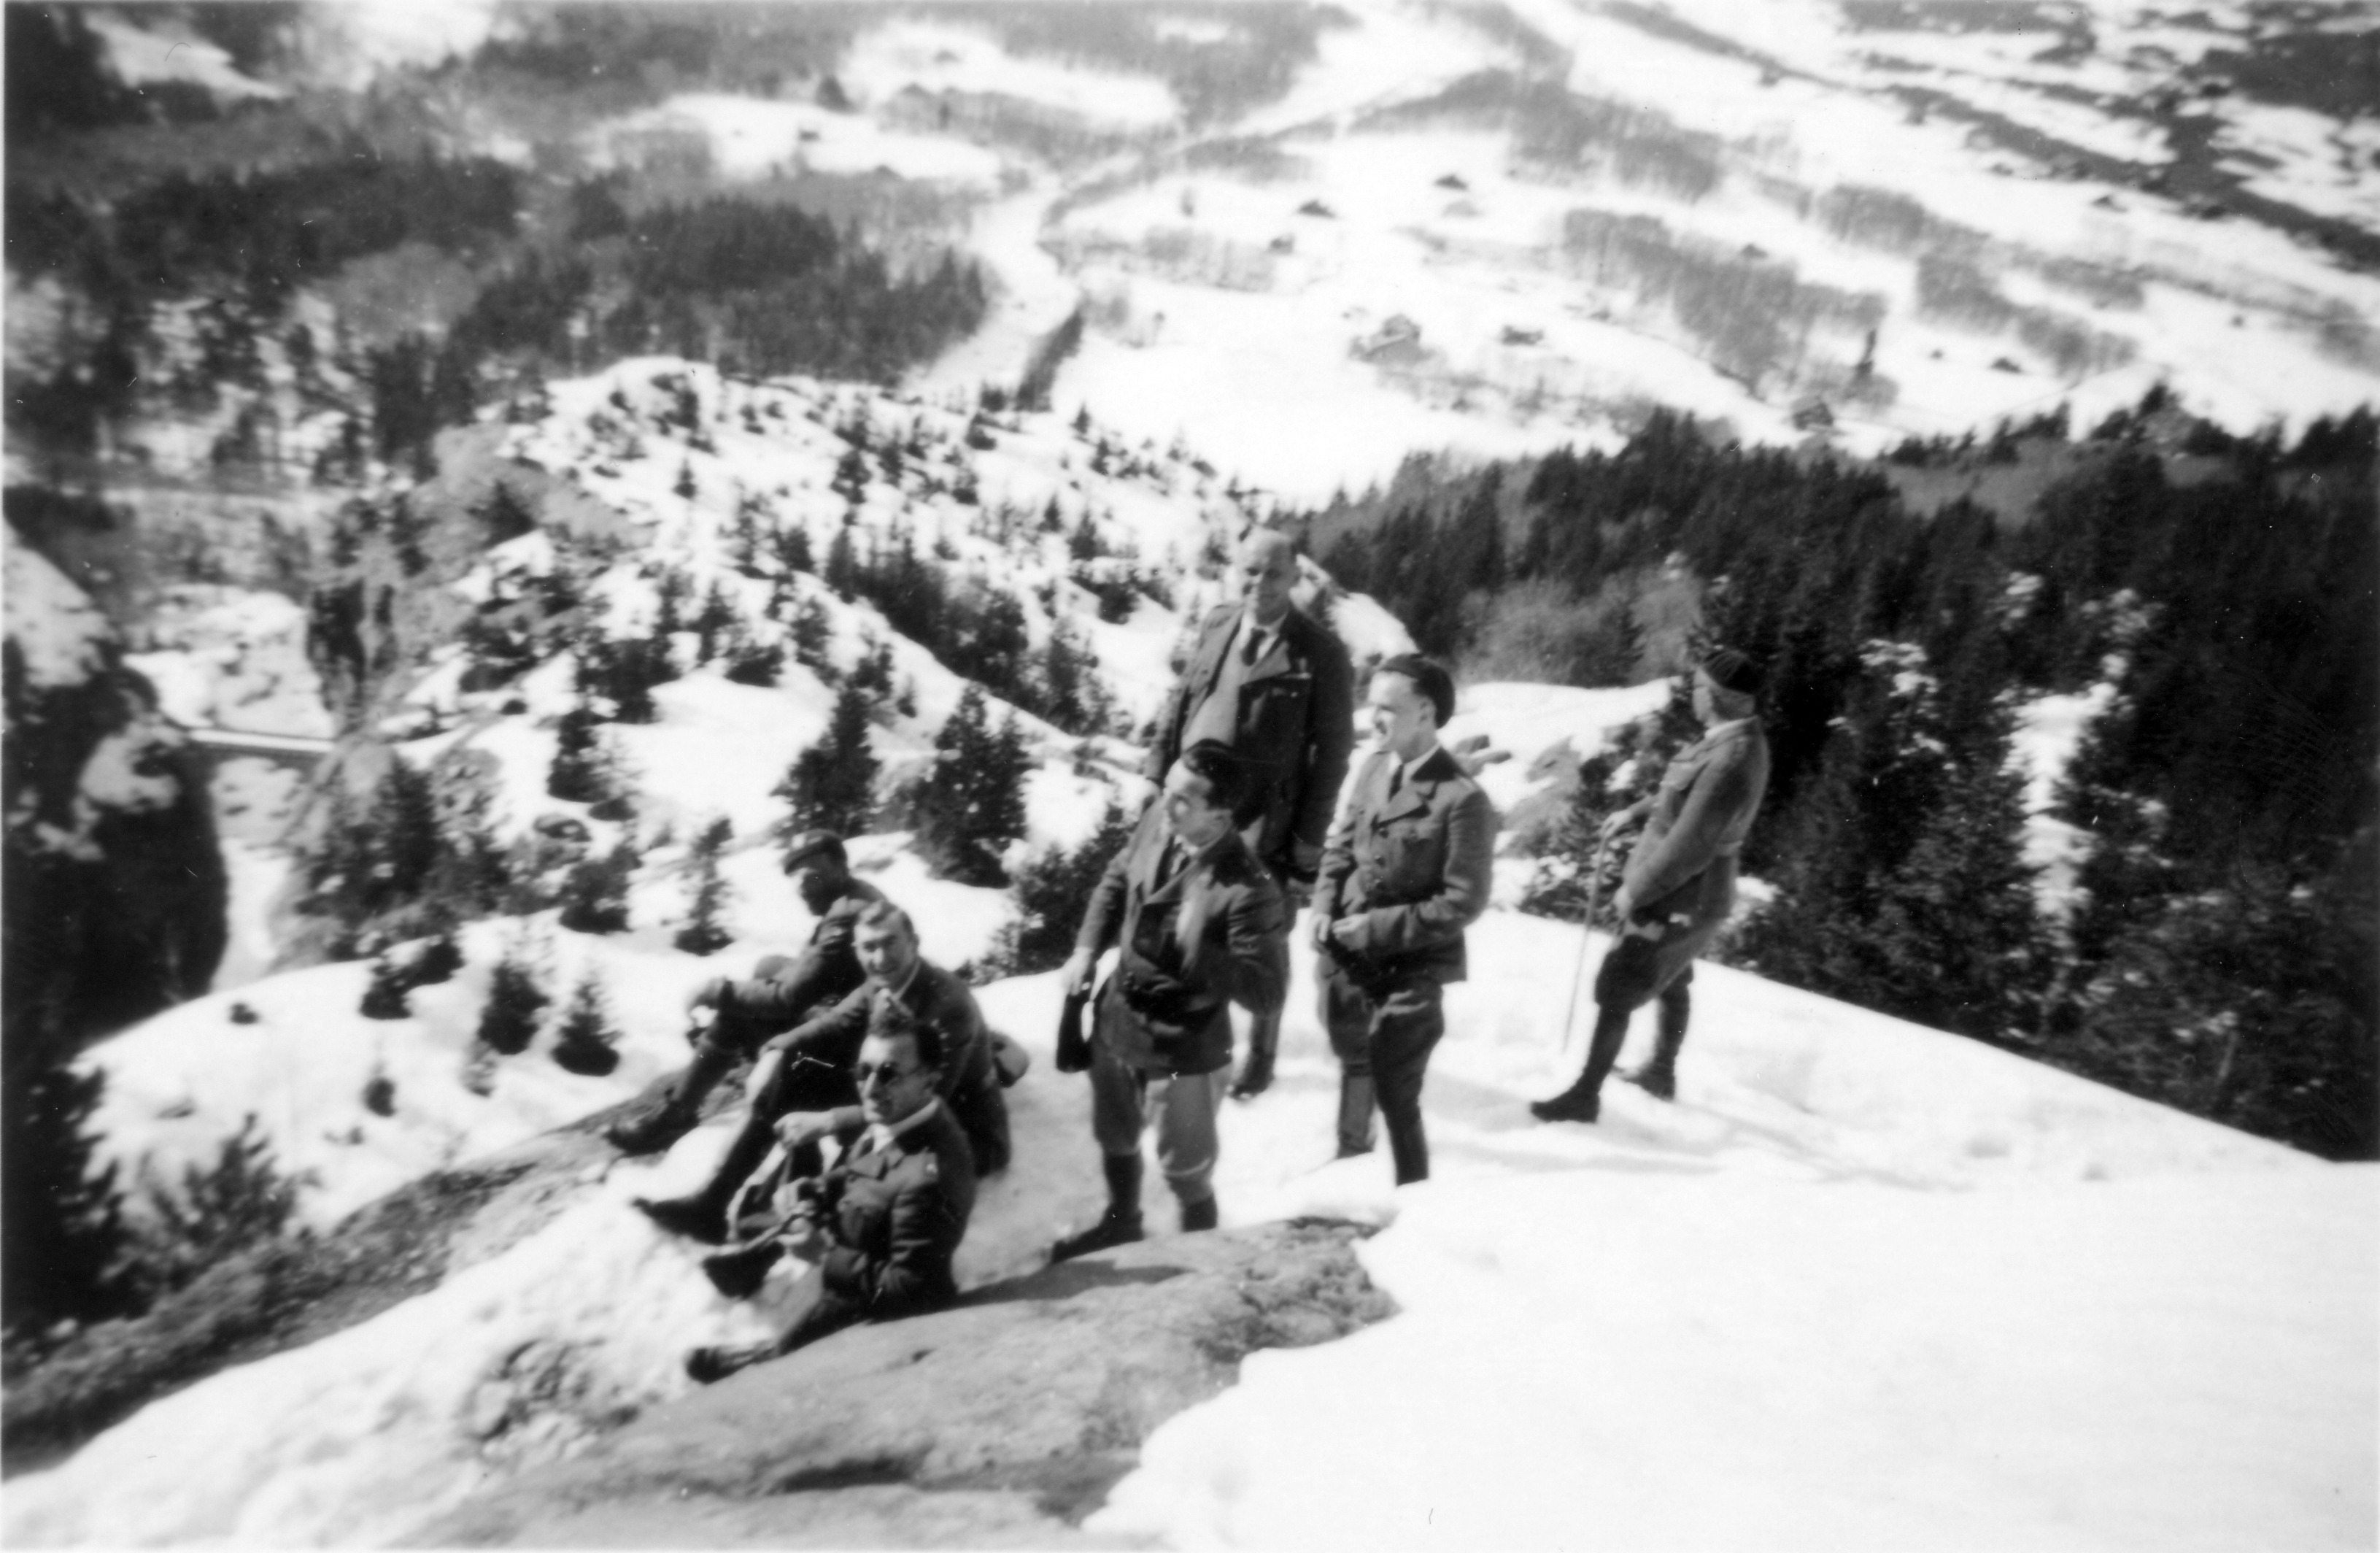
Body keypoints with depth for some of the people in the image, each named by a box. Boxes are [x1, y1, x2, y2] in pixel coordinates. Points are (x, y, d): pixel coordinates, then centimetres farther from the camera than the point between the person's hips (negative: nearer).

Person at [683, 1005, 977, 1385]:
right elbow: (848, 1173, 9)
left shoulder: (929, 1177, -42)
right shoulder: (888, 1118, -14)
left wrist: (826, 1257, -28)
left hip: (870, 1309, -8)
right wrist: (814, 1201, -9)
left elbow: (908, 1289, -33)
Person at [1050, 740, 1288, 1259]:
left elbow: (1265, 994, -28)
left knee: (1187, 1174, 19)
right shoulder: (1158, 822, -13)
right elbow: (1116, 880, 8)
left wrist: (1186, 949, -36)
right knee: (1115, 1140, 31)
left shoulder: (1249, 892, -31)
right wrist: (1086, 950, -3)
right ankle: (1121, 1224, 60)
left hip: (1184, 1055, -6)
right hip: (1116, 1025, 6)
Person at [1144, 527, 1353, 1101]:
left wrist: (1309, 838, -10)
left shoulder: (1321, 653, -10)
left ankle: (1260, 1056, 33)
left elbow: (1332, 751, -9)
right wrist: (1158, 778, 7)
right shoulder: (1216, 626, 5)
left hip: (1262, 825, -4)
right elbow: (1179, 703, 13)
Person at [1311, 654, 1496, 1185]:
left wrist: (1376, 929, -18)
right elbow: (1339, 848, 10)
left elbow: (1462, 902, -18)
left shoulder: (1462, 798, -20)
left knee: (1396, 1096, 3)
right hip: (1345, 958, 6)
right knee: (1354, 1067, 26)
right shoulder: (1373, 767, -1)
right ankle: (1351, 1154, 51)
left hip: (1409, 970, -6)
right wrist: (1325, 915, -5)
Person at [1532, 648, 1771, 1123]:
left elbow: (1688, 849, -30)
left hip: (1678, 901, -9)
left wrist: (1634, 892, -19)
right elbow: (1682, 791, 16)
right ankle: (1662, 1073, 48)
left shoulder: (1730, 763, -33)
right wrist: (1634, 811, 17)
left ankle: (1585, 1096, 17)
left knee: (1615, 994, 3)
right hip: (1685, 895, 9)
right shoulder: (1737, 738, -3)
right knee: (1673, 985, 27)